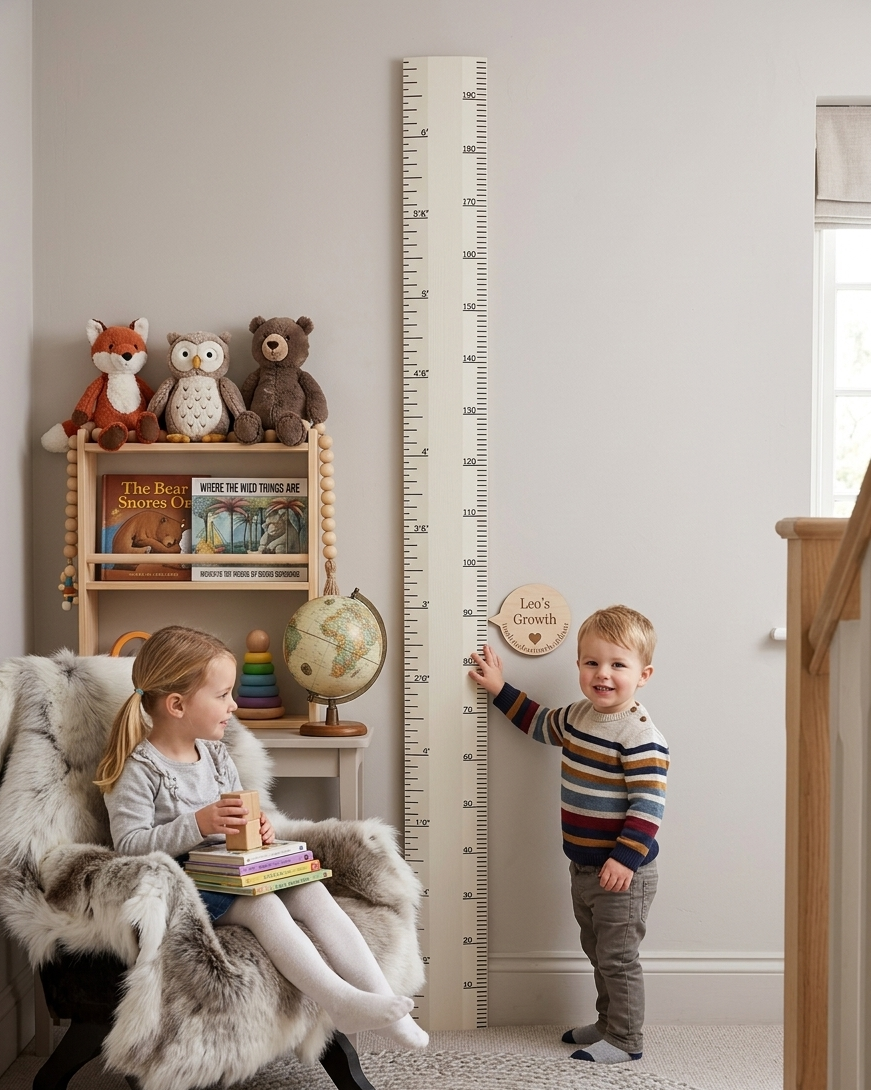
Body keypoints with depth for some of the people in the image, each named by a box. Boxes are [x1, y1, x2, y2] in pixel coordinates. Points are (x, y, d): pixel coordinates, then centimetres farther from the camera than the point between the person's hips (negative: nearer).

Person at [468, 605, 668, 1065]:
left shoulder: (639, 735, -21)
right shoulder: (578, 716, 5)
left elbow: (648, 804, -24)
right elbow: (538, 722, 27)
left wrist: (625, 859, -28)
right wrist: (500, 689, 27)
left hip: (622, 872, -8)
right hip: (582, 867, 8)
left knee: (618, 959, 2)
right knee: (597, 953, 21)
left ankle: (624, 1042, 17)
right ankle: (608, 1023, 37)